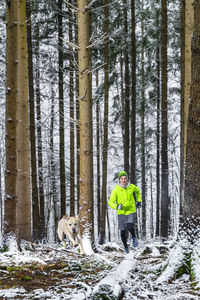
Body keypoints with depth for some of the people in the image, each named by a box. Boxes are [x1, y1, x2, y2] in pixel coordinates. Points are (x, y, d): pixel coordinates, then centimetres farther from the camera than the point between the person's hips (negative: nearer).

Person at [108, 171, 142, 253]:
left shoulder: (132, 187, -2)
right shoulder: (116, 189, -9)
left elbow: (138, 191, 23)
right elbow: (110, 202, -10)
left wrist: (139, 201, 18)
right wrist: (116, 206, -28)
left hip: (131, 210, 0)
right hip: (121, 212, 0)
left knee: (129, 227, -23)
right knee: (122, 231, 0)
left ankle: (134, 237, 9)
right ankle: (125, 246, 22)